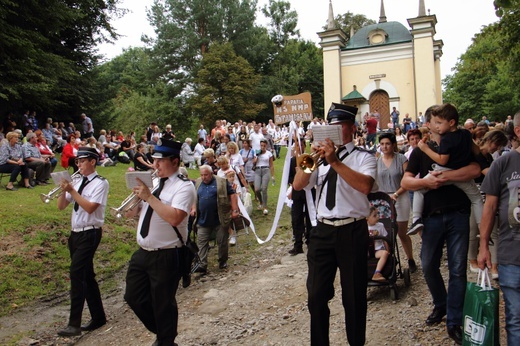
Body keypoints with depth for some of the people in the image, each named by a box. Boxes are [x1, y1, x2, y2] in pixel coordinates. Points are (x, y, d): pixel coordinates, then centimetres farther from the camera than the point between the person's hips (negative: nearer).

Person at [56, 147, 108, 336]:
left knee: (77, 274, -13)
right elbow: (61, 206, 9)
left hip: (89, 234, -8)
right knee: (86, 276, 13)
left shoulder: (100, 183, -9)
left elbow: (90, 207, -20)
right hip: (75, 233, 8)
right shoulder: (77, 181, 10)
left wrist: (72, 190, -19)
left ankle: (74, 324, -6)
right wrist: (64, 190, -8)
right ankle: (98, 317, 25)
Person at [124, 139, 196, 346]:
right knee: (134, 297, 16)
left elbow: (174, 218, -31)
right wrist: (137, 198, -6)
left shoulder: (184, 186, -15)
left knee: (163, 303, 6)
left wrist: (149, 197, -26)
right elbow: (132, 213, 15)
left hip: (167, 257, -8)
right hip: (142, 253, 8)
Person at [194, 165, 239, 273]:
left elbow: (232, 194, -4)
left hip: (220, 219, -3)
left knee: (222, 241, 7)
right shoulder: (197, 183, 11)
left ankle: (223, 263, 23)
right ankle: (202, 265, 1)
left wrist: (235, 210, -12)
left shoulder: (222, 182, -2)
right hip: (203, 220, 3)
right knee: (202, 243, -2)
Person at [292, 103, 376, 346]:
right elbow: (297, 185, 2)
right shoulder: (321, 157, 12)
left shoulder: (364, 157, 0)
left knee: (354, 295, 8)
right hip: (322, 231, 4)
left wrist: (336, 162, -23)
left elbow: (365, 185, -20)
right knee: (317, 295, 10)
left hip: (352, 232, -4)